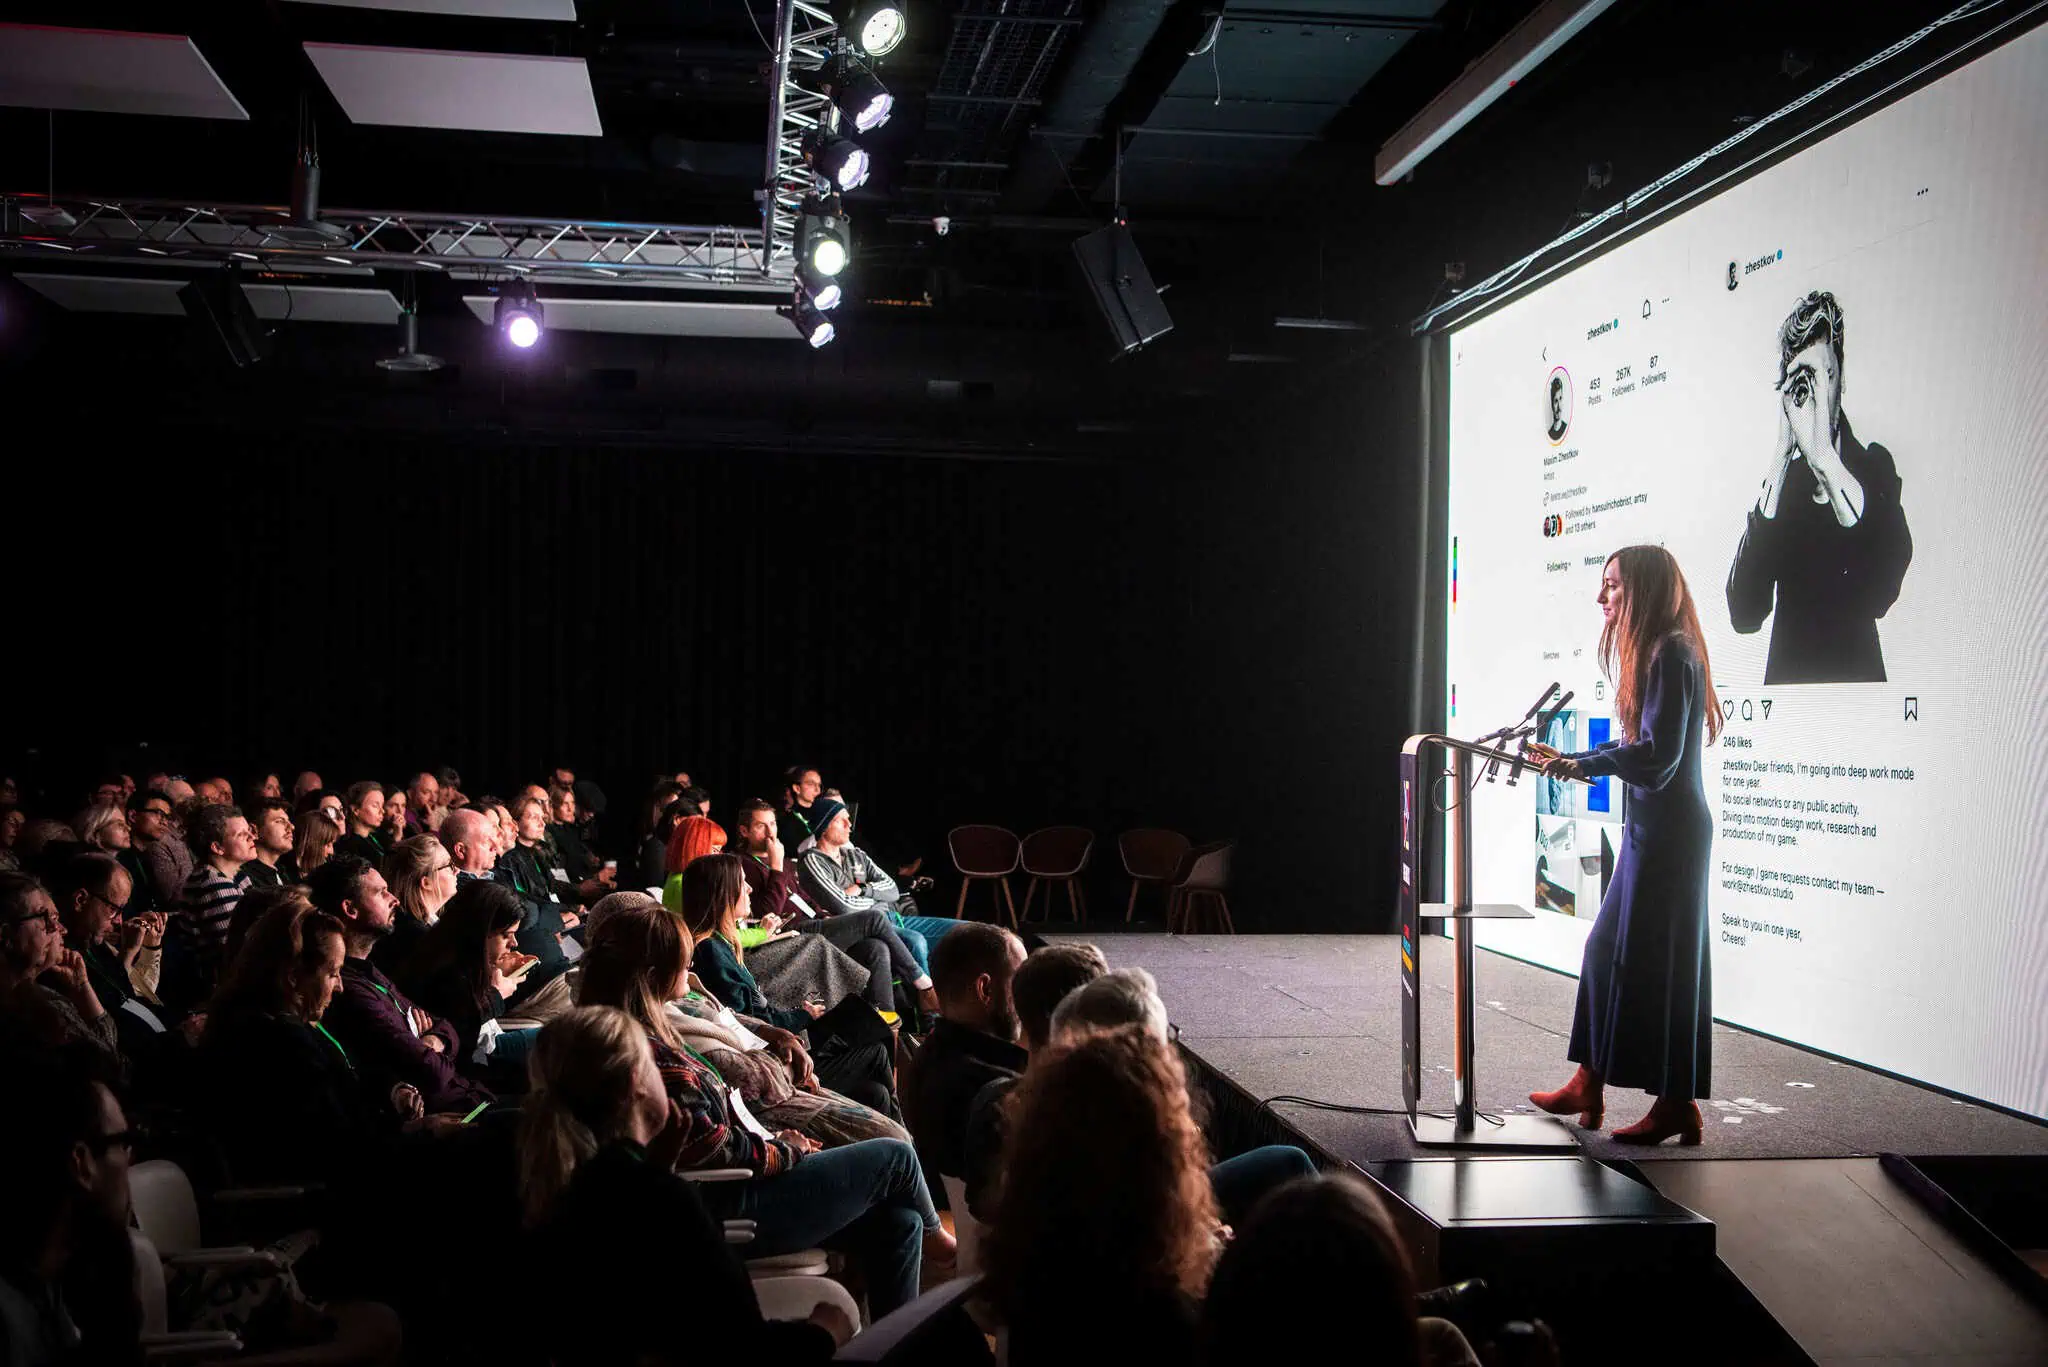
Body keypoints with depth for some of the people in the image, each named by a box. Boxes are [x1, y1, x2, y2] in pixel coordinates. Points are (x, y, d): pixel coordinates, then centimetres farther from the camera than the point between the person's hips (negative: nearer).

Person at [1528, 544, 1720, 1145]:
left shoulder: (1671, 654, -16)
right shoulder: (1652, 651, 14)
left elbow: (1658, 753, -22)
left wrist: (1581, 765, -18)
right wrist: (1571, 759, 15)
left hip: (1670, 830, -10)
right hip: (1650, 825, 10)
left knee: (1656, 961, -3)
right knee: (1607, 948, 13)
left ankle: (1677, 1104, 7)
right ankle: (1588, 1085, 21)